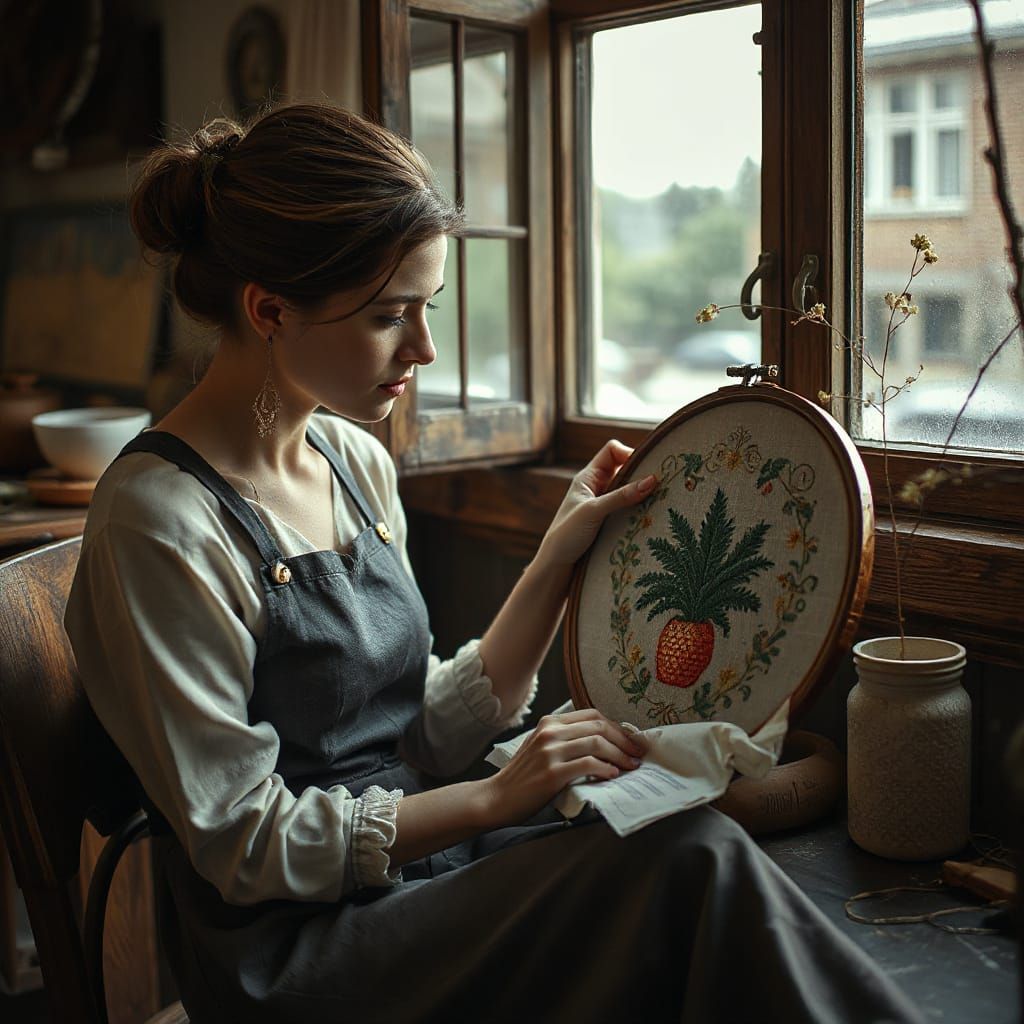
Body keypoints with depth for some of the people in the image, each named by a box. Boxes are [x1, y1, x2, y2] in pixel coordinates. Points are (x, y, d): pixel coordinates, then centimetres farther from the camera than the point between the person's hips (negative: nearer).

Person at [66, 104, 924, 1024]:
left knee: (700, 852, -20)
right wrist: (497, 797, -18)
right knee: (695, 862, -24)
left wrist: (560, 557, 0)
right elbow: (247, 846, -14)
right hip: (297, 950, -6)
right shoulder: (159, 518, -16)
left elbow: (426, 740, 7)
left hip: (420, 865, 6)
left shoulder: (358, 462, 7)